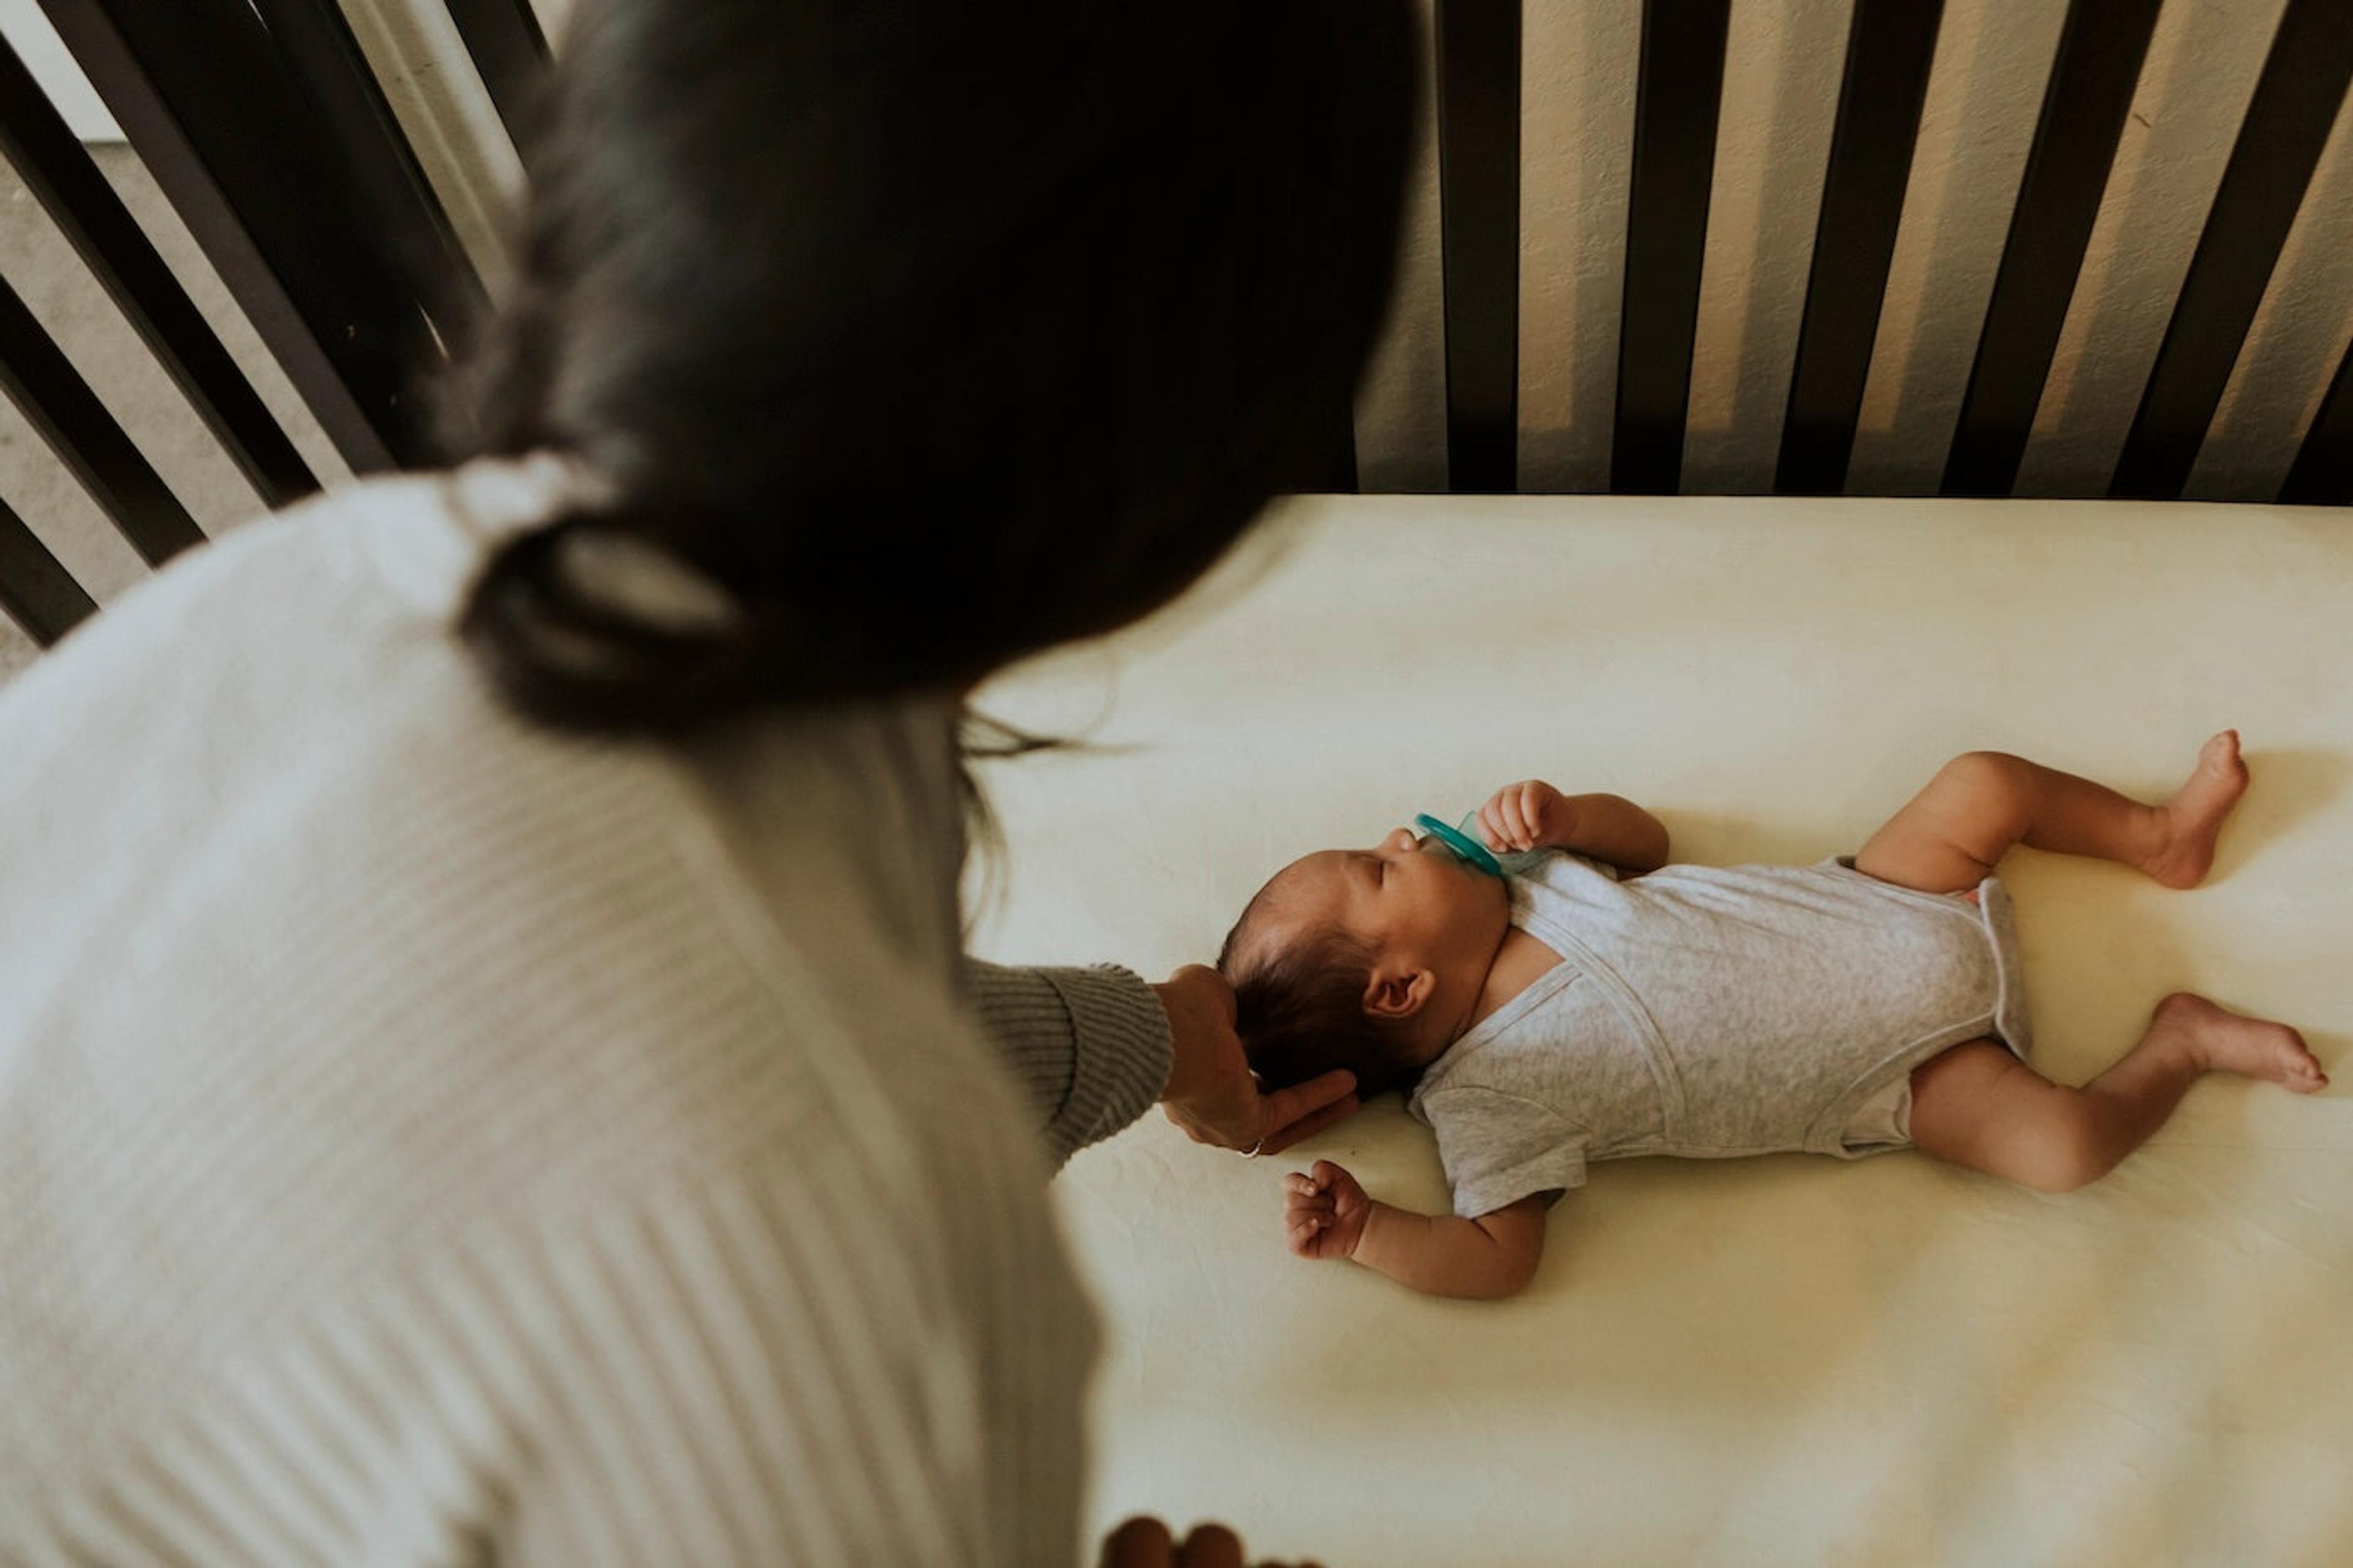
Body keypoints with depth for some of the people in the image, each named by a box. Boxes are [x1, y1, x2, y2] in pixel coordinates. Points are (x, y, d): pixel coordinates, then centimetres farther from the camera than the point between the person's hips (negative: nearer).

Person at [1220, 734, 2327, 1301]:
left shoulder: (1520, 887, -4)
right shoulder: (1482, 1097, -22)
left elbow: (1647, 838, 7)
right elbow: (1498, 1255, -24)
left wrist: (1559, 815, -13)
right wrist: (1366, 1233, -37)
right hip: (1893, 1072, -5)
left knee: (1985, 784, 4)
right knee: (2060, 1142, -23)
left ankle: (2162, 836, 32)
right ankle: (2179, 1041, 10)